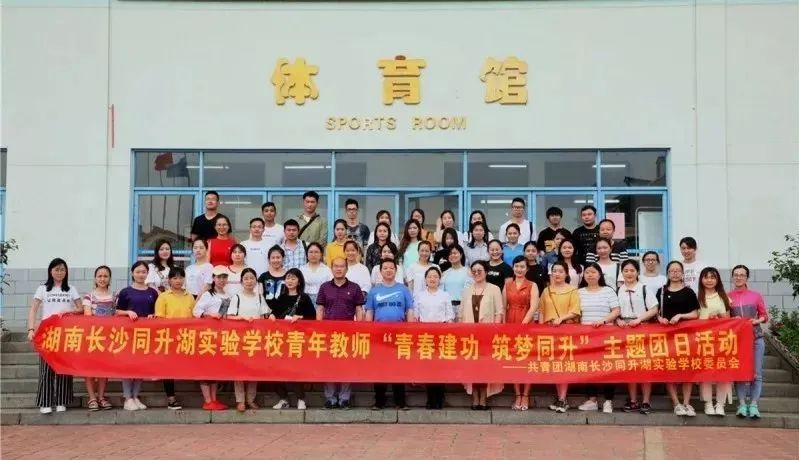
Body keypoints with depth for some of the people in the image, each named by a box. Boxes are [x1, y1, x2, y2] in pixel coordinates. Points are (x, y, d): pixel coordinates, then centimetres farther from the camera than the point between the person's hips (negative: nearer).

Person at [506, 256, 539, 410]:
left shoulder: (532, 285, 3)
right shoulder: (507, 285, 12)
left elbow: (534, 307, -8)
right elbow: (503, 307, 9)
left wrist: (524, 323, -18)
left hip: (527, 324, -3)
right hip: (510, 324, 3)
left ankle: (525, 396, 3)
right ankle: (517, 395, 8)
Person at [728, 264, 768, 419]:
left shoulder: (756, 295, 3)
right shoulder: (727, 296, 2)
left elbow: (764, 315, 10)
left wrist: (757, 320, -10)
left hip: (756, 338, 0)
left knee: (756, 373, -3)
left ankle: (753, 405, -1)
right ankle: (742, 404, 1)